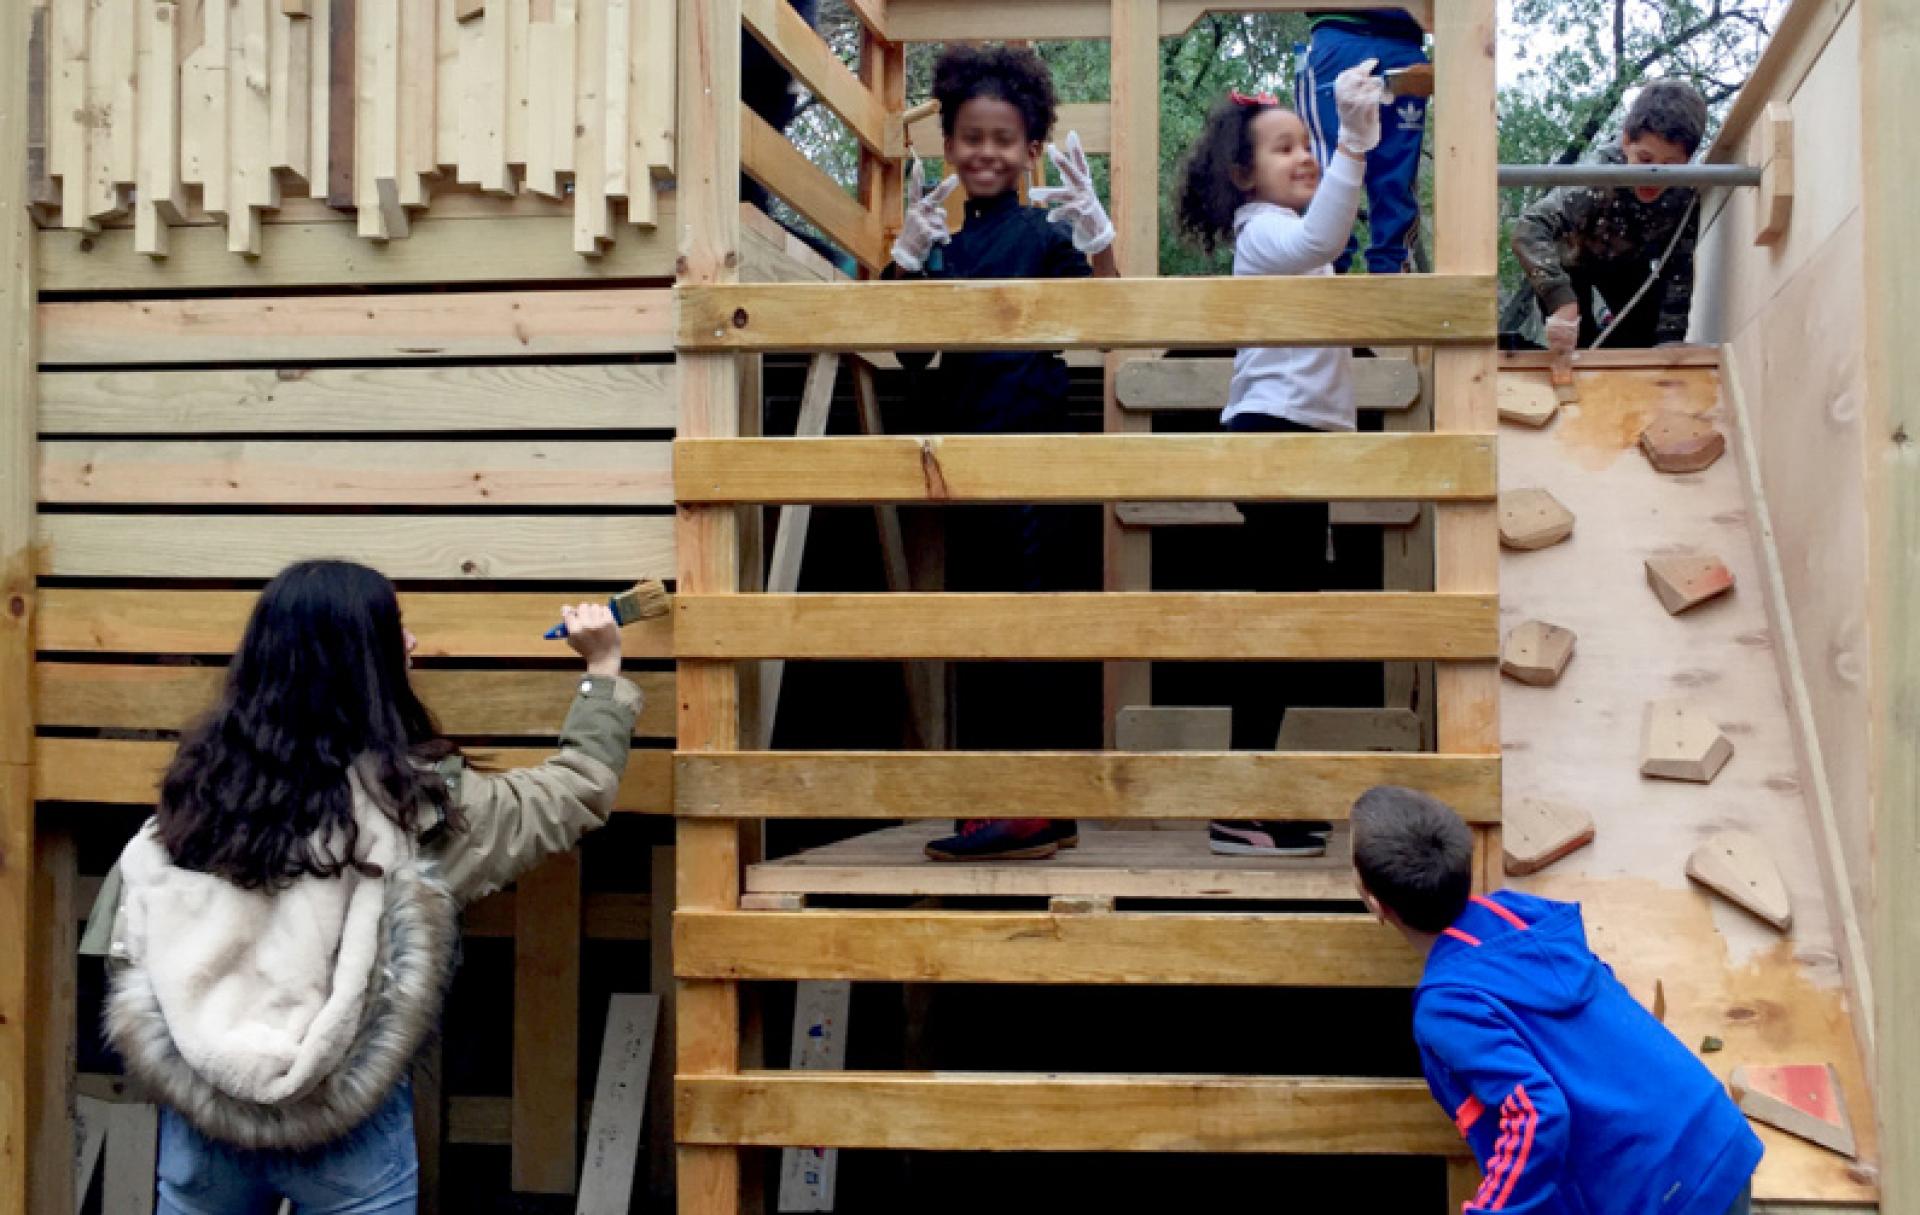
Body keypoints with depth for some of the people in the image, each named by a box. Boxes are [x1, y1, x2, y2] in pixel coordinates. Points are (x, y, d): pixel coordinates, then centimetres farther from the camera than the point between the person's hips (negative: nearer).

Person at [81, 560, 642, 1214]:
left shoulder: (198, 779, -1)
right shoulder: (411, 798, -10)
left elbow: (124, 944, 6)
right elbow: (577, 793, 2)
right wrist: (605, 668, 13)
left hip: (196, 1106, 4)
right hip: (347, 1125, -4)